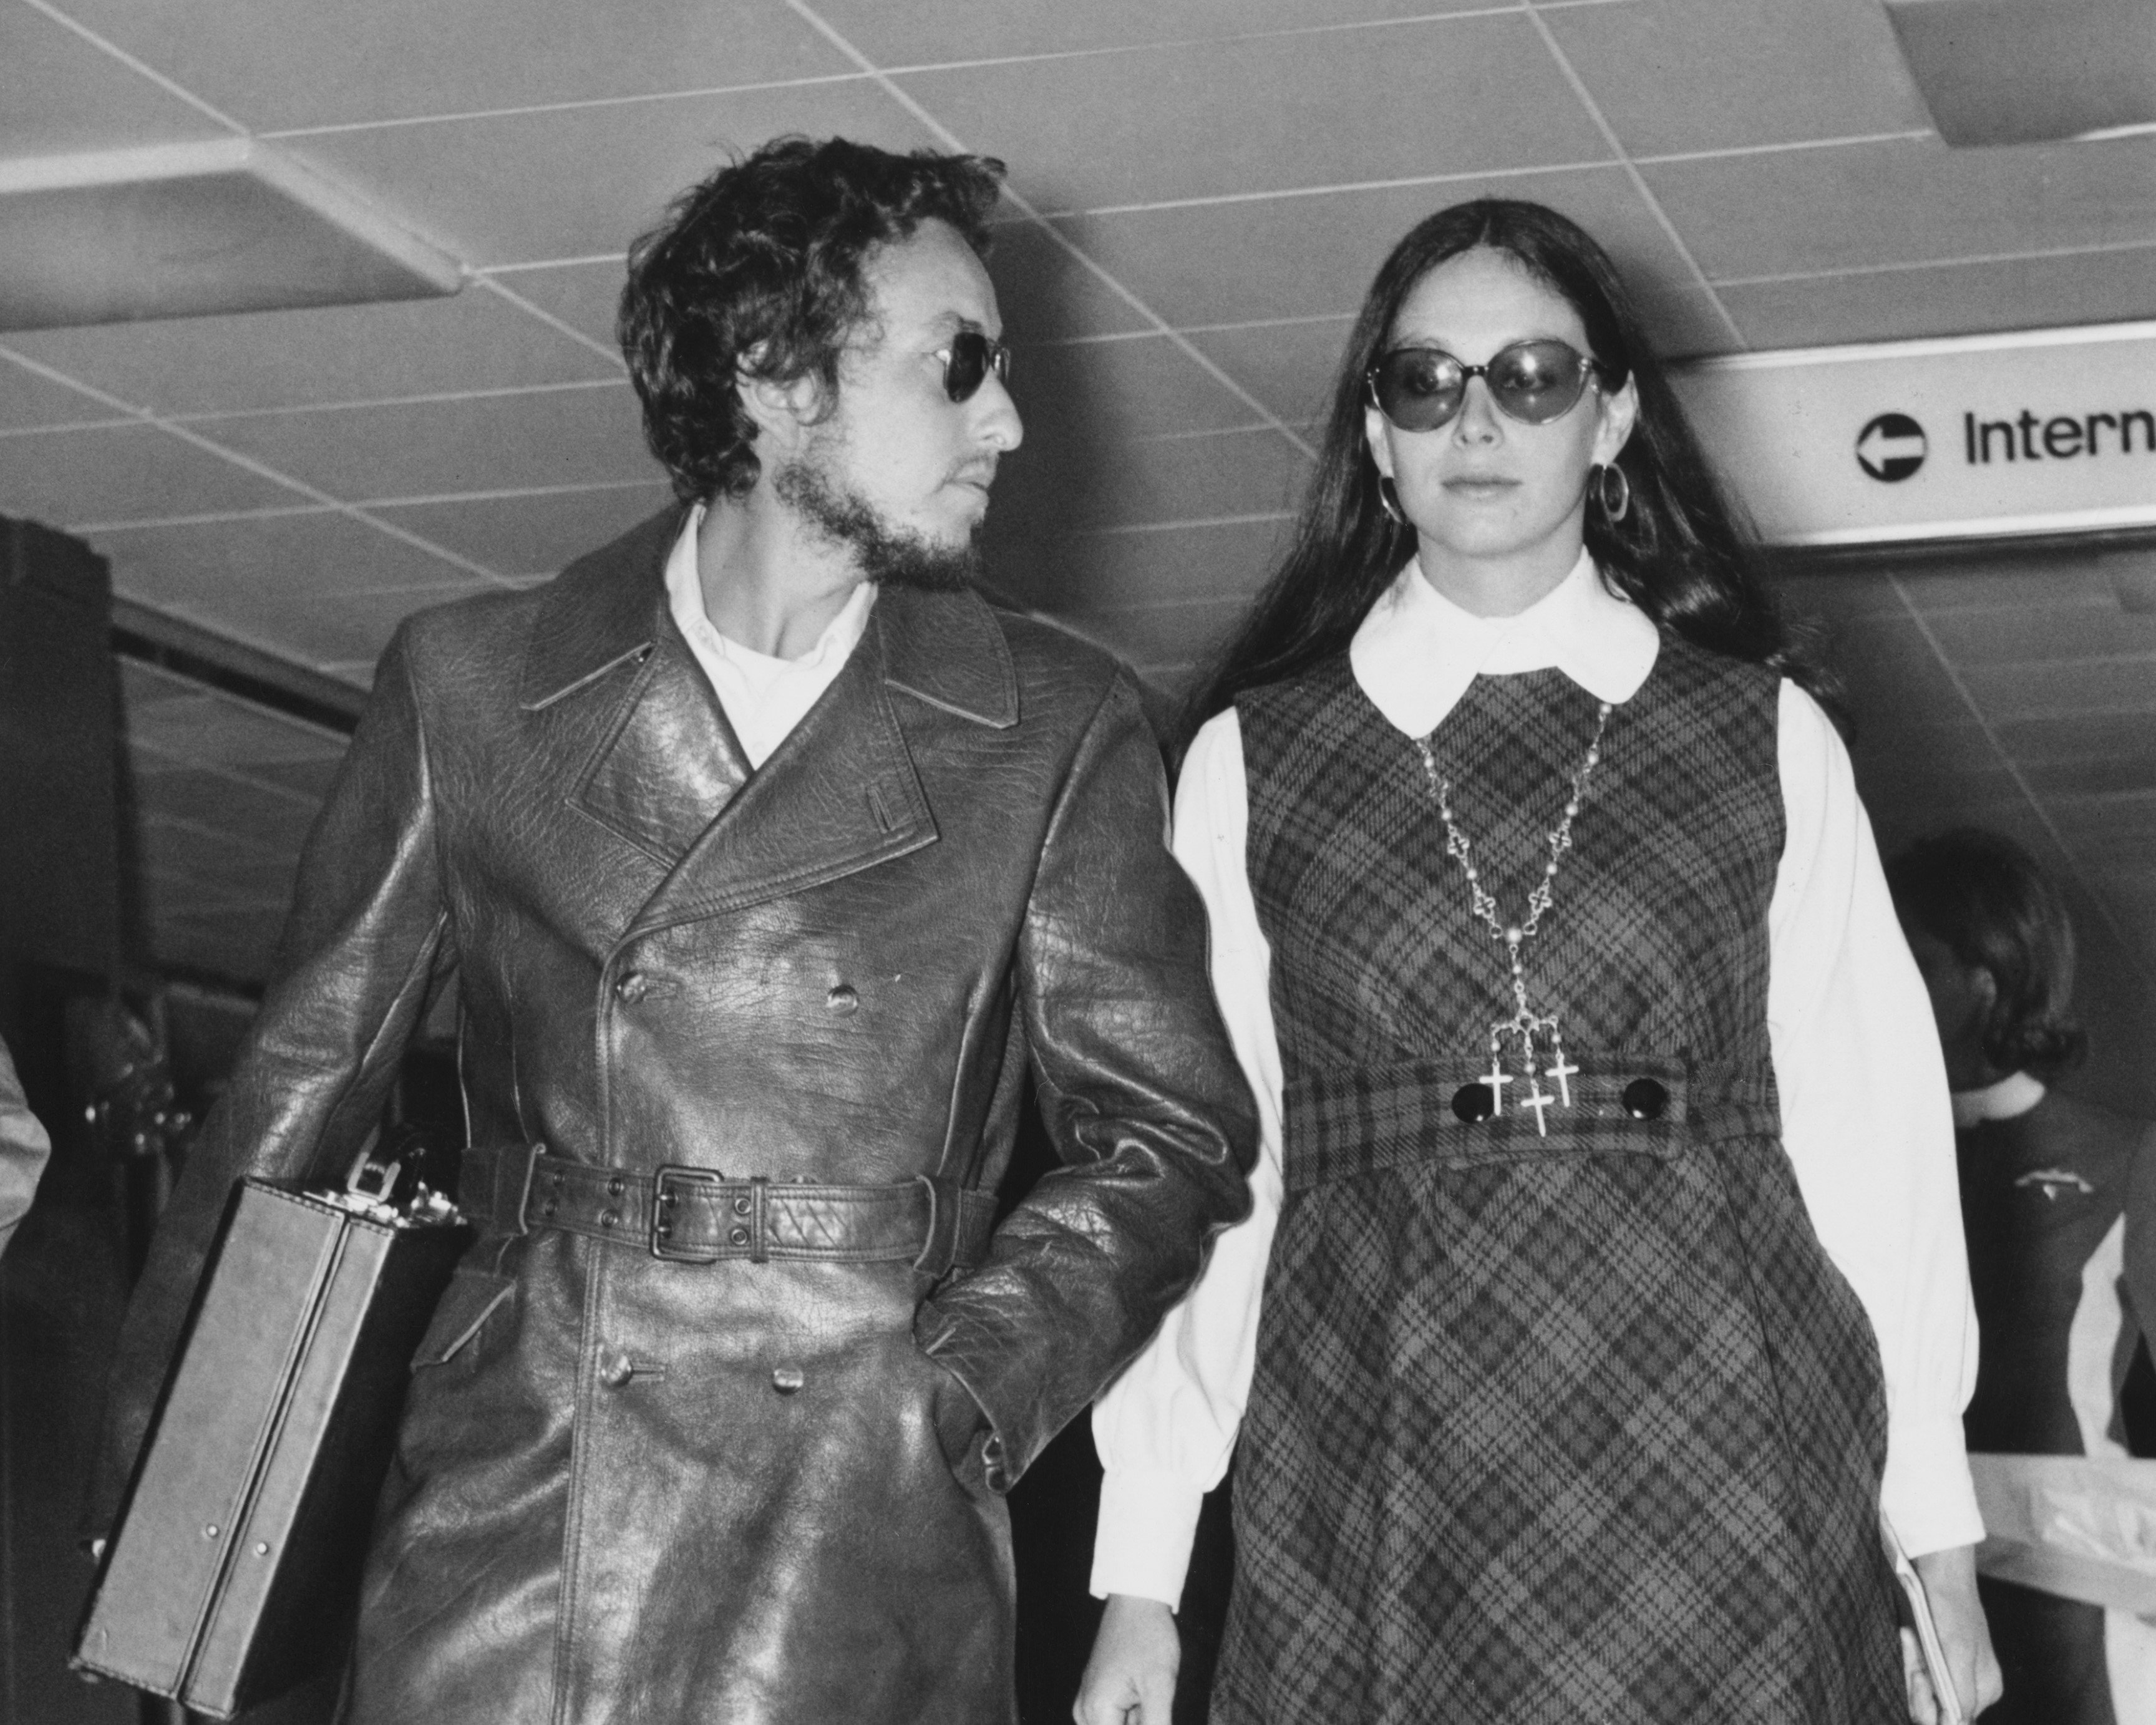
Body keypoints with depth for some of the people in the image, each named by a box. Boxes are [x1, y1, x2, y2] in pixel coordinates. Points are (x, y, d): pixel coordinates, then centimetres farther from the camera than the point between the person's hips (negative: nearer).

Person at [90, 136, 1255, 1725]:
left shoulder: (1062, 733, 5)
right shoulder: (467, 687, 7)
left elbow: (1171, 1136, 6)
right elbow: (302, 1080, 9)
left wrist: (960, 1393, -9)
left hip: (864, 1578, 0)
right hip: (492, 1547, 1)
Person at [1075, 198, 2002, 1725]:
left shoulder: (1770, 740, 6)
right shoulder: (1249, 762, 6)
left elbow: (1866, 1125, 4)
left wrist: (1936, 1521, -1)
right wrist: (1141, 1570, -2)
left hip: (1721, 1458, 0)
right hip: (1376, 1471, 0)